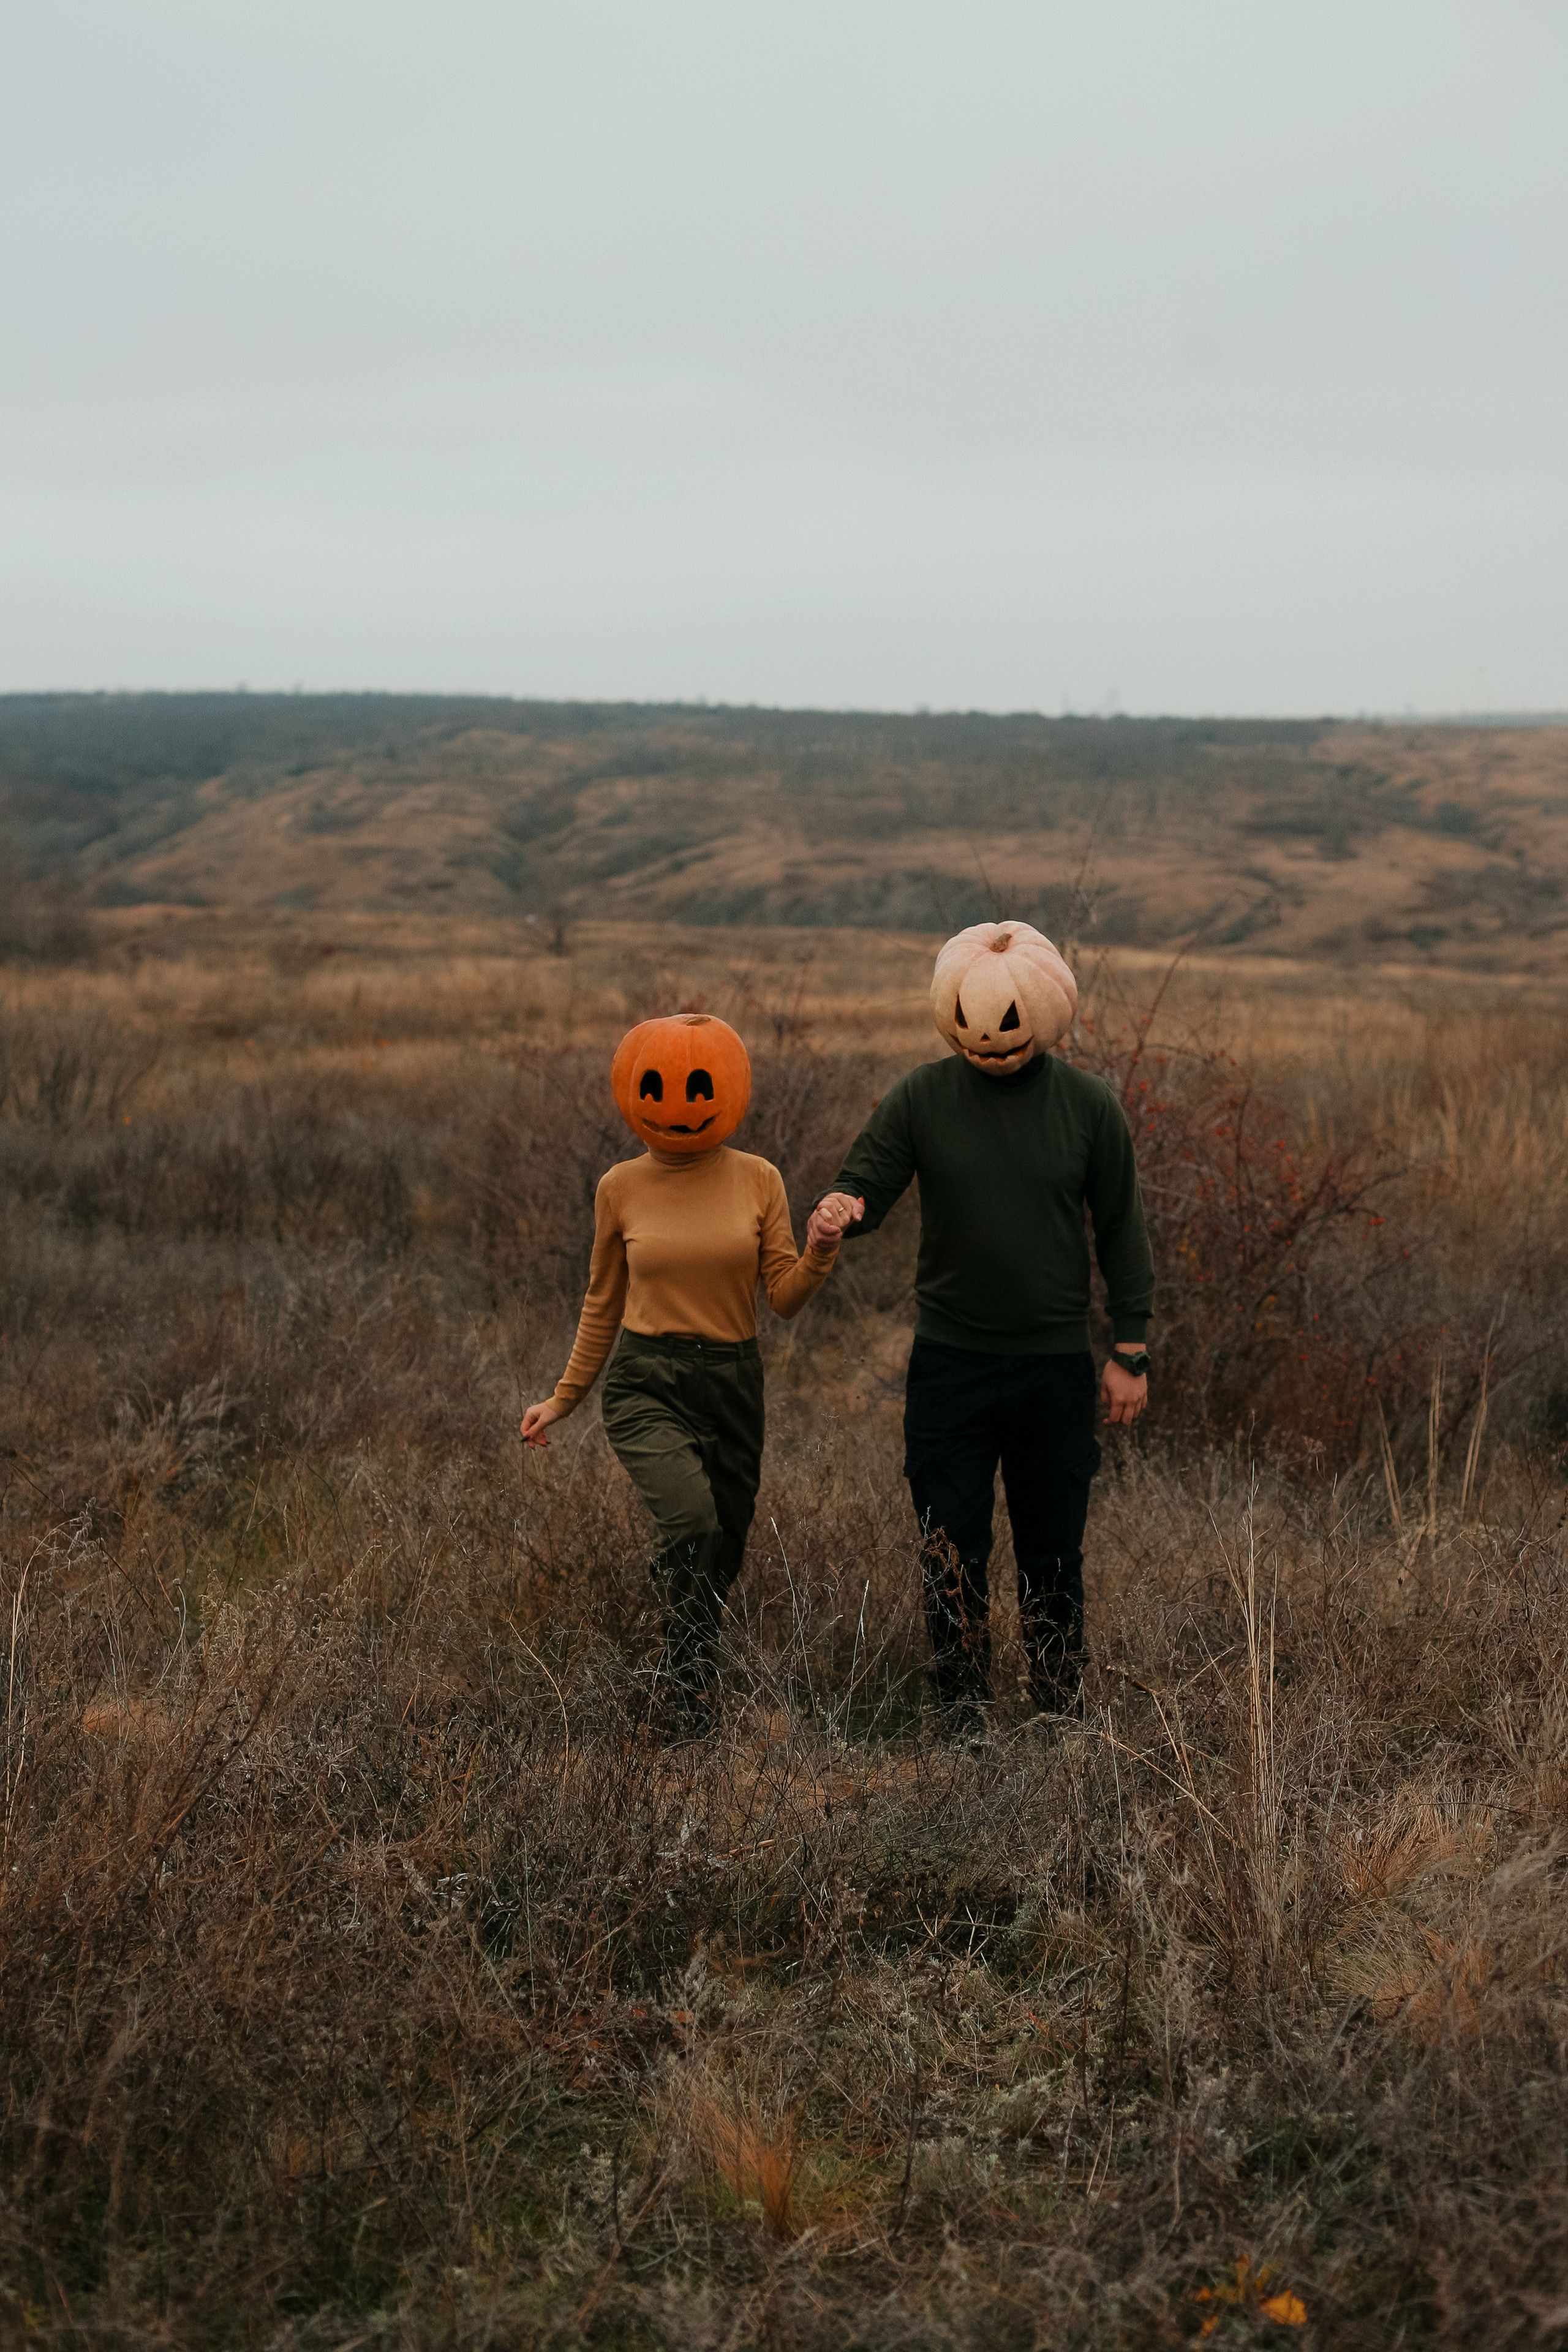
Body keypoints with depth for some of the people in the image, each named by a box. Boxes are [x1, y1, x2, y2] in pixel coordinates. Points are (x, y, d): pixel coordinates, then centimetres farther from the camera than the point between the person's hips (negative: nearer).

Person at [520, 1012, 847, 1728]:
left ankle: (686, 1679, 34)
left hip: (732, 1383, 2)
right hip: (646, 1382, -2)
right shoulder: (621, 1189, 1)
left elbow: (784, 1298, 0)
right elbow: (603, 1302, 12)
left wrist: (819, 1253, -20)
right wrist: (564, 1398, 15)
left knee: (722, 1551, 10)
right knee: (692, 1518, -27)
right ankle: (688, 1678, -16)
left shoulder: (758, 1180, 1)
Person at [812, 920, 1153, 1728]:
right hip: (948, 1362, 0)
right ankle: (962, 1720, 16)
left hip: (1055, 1364, 0)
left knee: (1052, 1553, 9)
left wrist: (1130, 1351, 2)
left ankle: (1060, 1717, 24)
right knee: (951, 1552, 4)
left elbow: (1121, 1229, 4)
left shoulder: (1087, 1105, -2)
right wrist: (841, 1206, -28)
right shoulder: (921, 1098, -3)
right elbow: (866, 1182, -2)